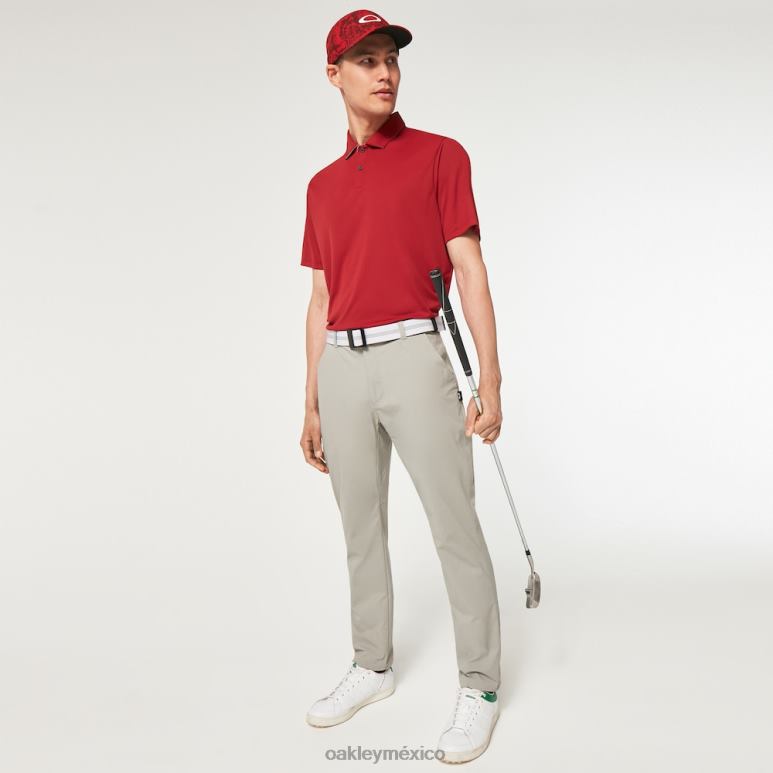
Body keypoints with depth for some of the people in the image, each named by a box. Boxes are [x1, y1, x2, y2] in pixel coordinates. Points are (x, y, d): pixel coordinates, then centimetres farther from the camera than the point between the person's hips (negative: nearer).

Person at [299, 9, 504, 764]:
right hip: (342, 369, 5)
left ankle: (478, 686, 11)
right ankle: (372, 667, 29)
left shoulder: (439, 155, 3)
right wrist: (312, 406, 14)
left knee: (455, 526, -3)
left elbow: (470, 270, -4)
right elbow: (321, 300, 16)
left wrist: (489, 382, -11)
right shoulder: (322, 185, 16)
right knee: (360, 527, 13)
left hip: (413, 359, -5)